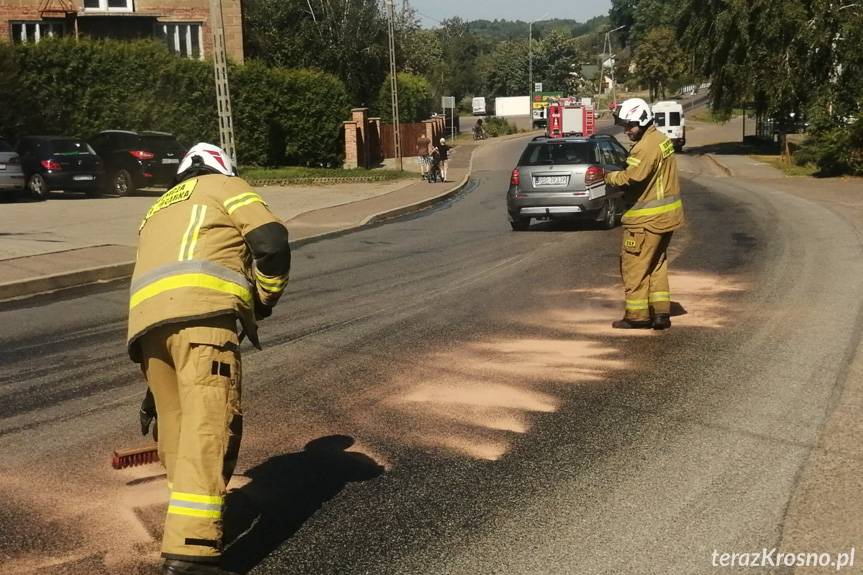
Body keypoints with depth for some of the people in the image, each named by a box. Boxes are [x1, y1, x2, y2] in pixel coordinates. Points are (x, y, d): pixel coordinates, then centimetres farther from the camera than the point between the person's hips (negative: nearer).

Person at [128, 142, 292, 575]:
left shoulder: (158, 210, 40)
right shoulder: (224, 187, 22)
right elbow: (272, 241, 1)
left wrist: (153, 388, 42)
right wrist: (267, 298, 18)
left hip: (146, 319, 7)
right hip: (201, 309, -7)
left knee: (177, 425, 18)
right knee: (209, 426, -13)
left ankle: (188, 522, 29)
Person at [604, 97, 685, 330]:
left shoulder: (647, 146, -19)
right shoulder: (661, 139, 14)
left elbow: (633, 177, -26)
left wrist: (610, 176, -8)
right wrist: (620, 174, -1)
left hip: (648, 219, -10)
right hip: (665, 215, 10)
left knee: (634, 265, 0)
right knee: (656, 265, 15)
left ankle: (637, 315, 5)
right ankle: (661, 313, 17)